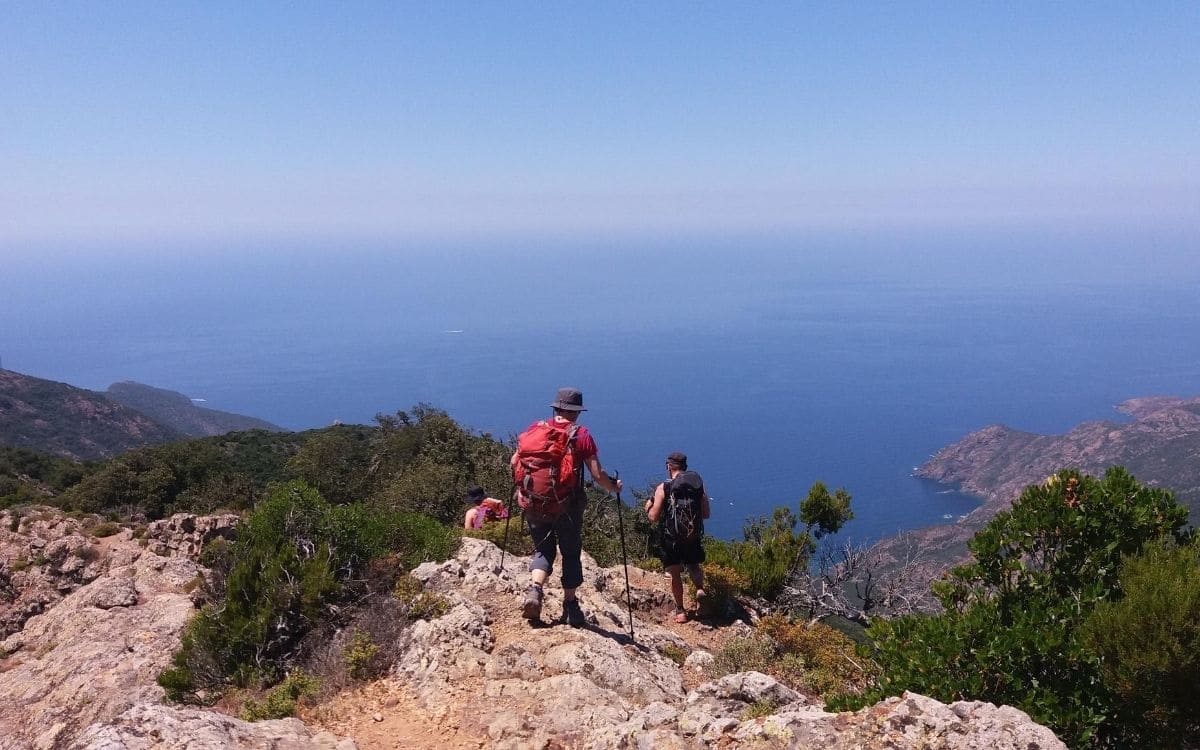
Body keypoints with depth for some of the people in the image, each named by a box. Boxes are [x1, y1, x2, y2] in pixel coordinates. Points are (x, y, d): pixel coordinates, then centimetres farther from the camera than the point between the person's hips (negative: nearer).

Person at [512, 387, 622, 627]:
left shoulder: (535, 428, 1)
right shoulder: (582, 435, -6)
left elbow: (515, 462, 4)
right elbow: (597, 475, -9)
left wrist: (520, 486, 23)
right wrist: (614, 486, 10)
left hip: (534, 505, 2)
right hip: (567, 507, -2)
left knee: (543, 549, 19)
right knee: (571, 554, 16)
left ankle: (534, 589, -6)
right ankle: (570, 607, 23)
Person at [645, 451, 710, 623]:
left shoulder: (663, 488, -11)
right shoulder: (699, 486, -2)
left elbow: (654, 518, -10)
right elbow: (706, 514, 3)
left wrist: (649, 507, 11)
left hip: (671, 539, -3)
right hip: (694, 536, 3)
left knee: (675, 573, 12)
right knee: (693, 565, 26)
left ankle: (680, 610, 17)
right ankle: (700, 589, 0)